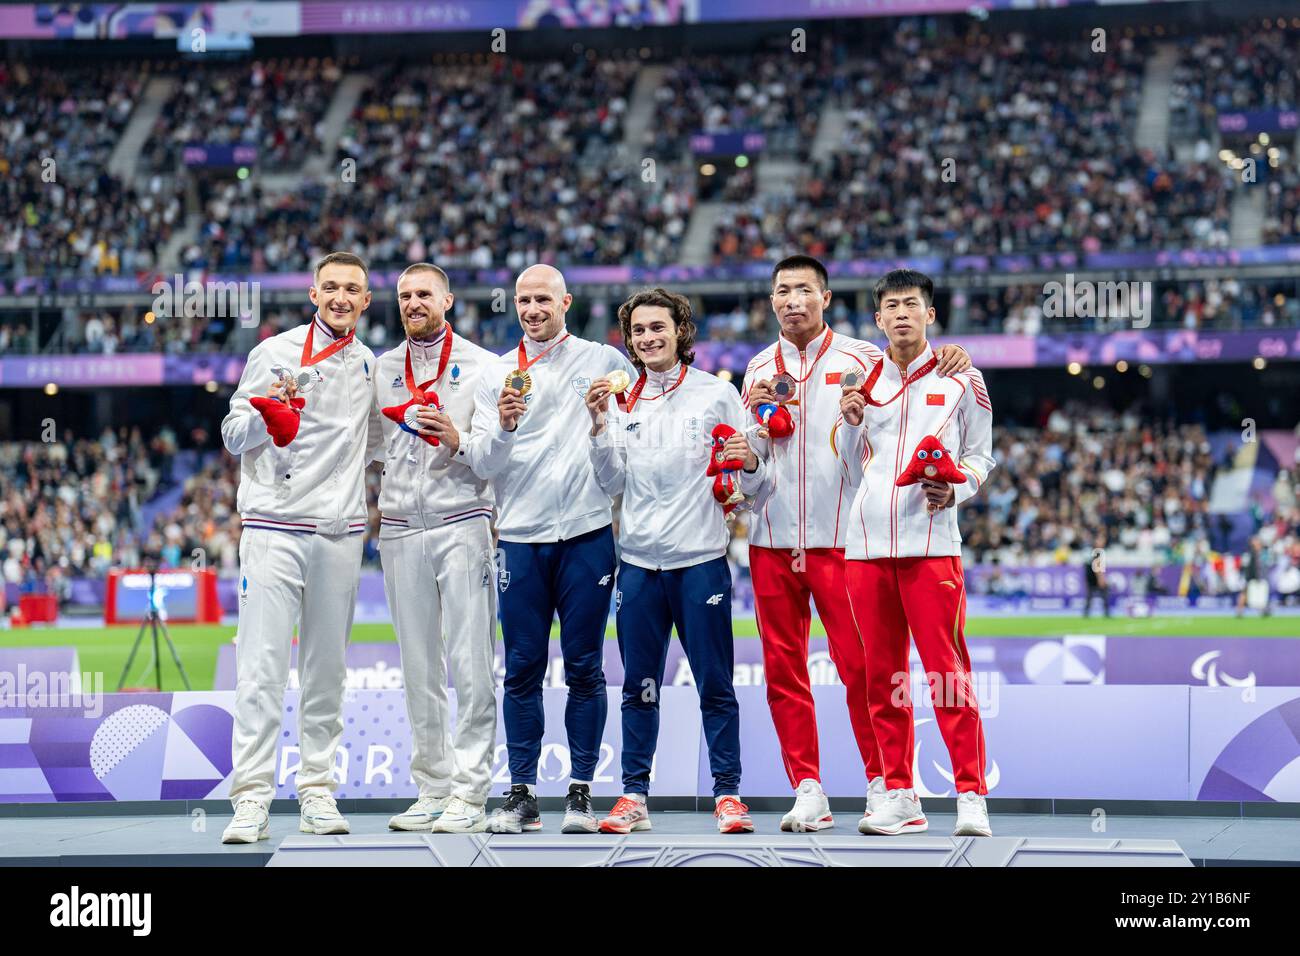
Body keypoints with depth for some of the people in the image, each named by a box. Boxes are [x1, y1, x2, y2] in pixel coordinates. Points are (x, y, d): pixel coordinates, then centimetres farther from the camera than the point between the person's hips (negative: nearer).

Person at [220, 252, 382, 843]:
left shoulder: (369, 365, 14)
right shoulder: (275, 353, 2)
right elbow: (233, 437, 2)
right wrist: (263, 411, -16)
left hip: (340, 532, 4)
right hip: (274, 526, -4)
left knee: (327, 668, 6)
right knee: (262, 666, -10)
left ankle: (318, 791, 12)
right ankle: (251, 799, -11)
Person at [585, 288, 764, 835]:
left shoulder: (718, 394, 2)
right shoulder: (621, 401, 10)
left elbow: (750, 484, 3)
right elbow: (612, 484, 5)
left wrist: (749, 464, -19)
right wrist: (599, 426, -6)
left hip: (701, 559, -3)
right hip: (639, 561, 3)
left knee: (715, 685, 0)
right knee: (639, 686, 7)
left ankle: (727, 794, 6)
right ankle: (634, 795, 12)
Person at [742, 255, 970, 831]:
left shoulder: (862, 360, 3)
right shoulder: (760, 369, 14)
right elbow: (749, 458, 17)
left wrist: (951, 366, -10)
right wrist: (756, 415, -3)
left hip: (840, 538, -3)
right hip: (772, 539, 4)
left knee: (860, 665, -6)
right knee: (783, 668, 3)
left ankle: (882, 783, 4)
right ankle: (807, 792, 8)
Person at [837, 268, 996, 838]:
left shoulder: (961, 379, 6)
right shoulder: (863, 381, 15)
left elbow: (980, 455, 10)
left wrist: (954, 490, -9)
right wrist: (851, 425, 2)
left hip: (930, 541, -4)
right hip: (867, 541, 4)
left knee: (947, 672, -9)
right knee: (882, 674, 5)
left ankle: (971, 796, -7)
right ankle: (899, 796, 11)